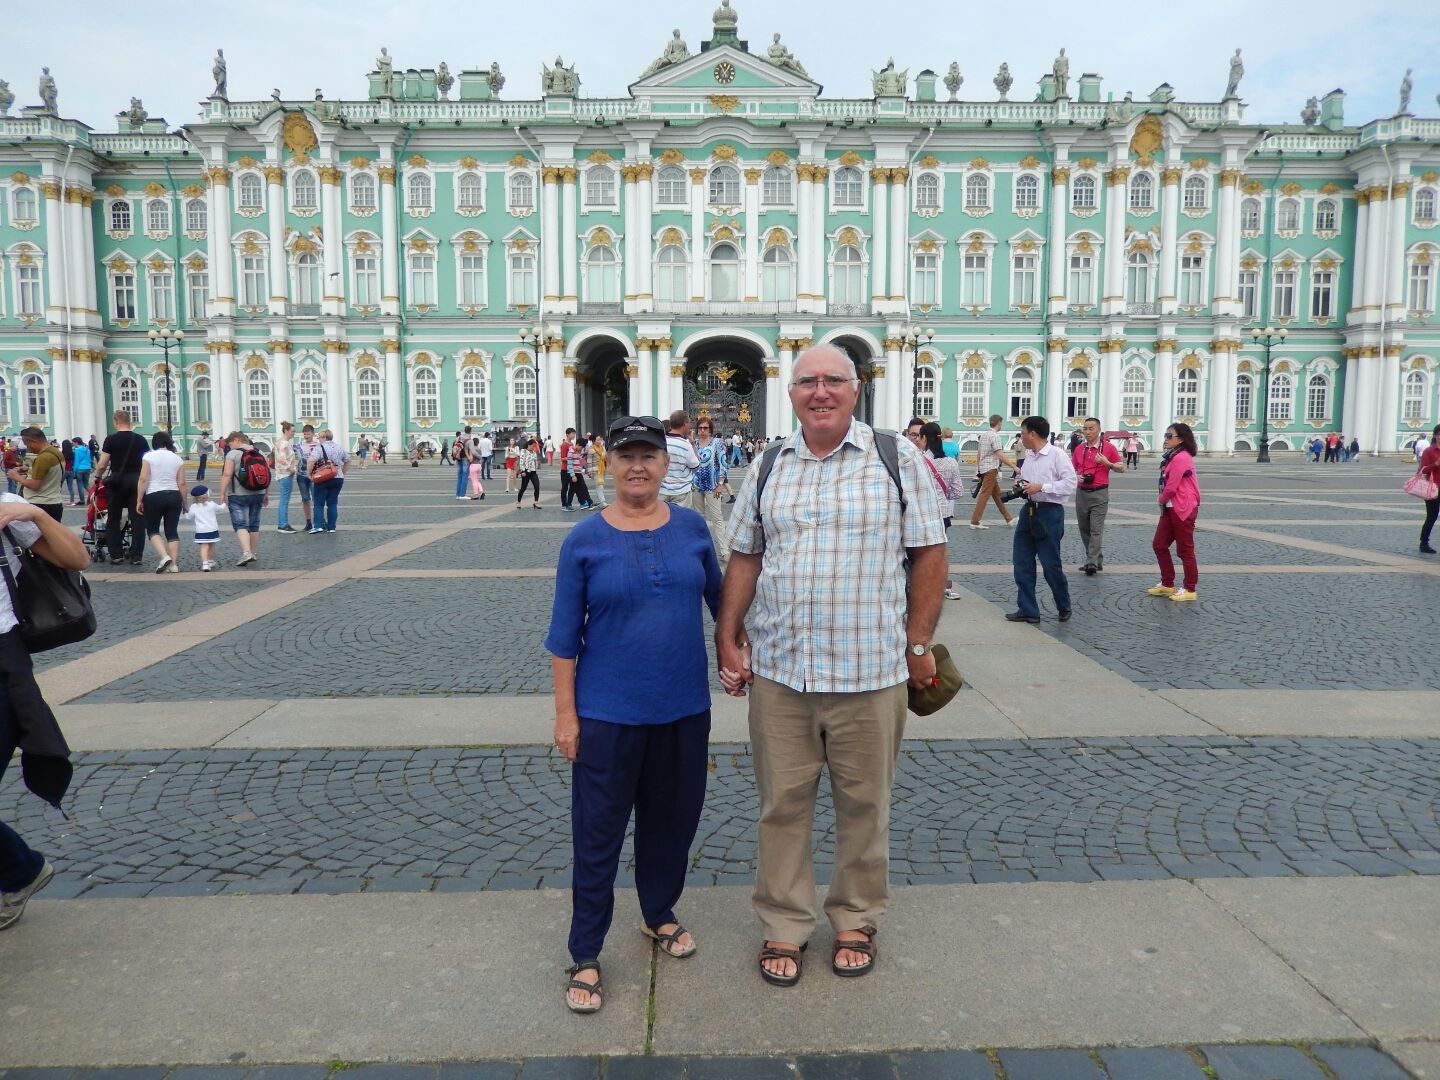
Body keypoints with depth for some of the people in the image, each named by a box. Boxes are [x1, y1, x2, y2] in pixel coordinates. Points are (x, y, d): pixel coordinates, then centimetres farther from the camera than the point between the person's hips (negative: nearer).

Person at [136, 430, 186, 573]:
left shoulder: (148, 456, -2)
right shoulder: (178, 459, 6)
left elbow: (143, 479, -8)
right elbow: (181, 483, 4)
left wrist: (139, 500, -3)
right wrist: (184, 502, 12)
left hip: (154, 496, -3)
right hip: (174, 496, 3)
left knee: (152, 530, 10)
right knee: (172, 531, 6)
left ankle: (164, 556, -10)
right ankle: (174, 564, 2)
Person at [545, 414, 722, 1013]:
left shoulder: (691, 527, 0)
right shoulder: (585, 540, -7)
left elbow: (718, 594, 15)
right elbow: (564, 634, -4)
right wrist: (565, 712, -6)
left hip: (683, 708, 3)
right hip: (608, 713, -3)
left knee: (672, 818, 18)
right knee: (598, 831, 6)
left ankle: (660, 914, 42)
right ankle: (585, 956, 22)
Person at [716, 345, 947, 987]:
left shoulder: (896, 459, -1)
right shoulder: (768, 466, 8)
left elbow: (930, 554, 0)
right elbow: (744, 559, 11)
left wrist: (917, 643, -2)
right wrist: (727, 639, 6)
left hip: (870, 671, -2)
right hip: (777, 670, 2)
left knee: (864, 805, 12)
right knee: (782, 805, 11)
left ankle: (857, 921, 34)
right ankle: (783, 927, 29)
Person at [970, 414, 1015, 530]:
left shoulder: (983, 434, 13)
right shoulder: (995, 435, -12)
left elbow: (979, 454, 17)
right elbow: (999, 455, -19)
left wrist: (978, 469, 23)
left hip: (983, 468, 9)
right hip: (991, 468, -9)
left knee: (997, 493, 14)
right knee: (985, 495, -7)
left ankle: (1008, 519, 22)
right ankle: (975, 521, -7)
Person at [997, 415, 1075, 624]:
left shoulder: (1057, 455, -11)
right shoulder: (1029, 457, 11)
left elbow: (1070, 484, -16)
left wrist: (1041, 487, -20)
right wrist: (1021, 487, 3)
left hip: (1049, 513, -8)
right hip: (1029, 511, 8)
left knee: (1051, 564, 0)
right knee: (1021, 562, 6)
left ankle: (1064, 607, 23)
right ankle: (1027, 610, 16)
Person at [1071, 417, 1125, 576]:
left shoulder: (1108, 447, -3)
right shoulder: (1078, 449, 9)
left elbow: (1122, 468, 3)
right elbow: (1073, 469, 20)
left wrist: (1107, 463, -15)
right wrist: (1076, 476, -2)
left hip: (1099, 493, -5)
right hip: (1081, 493, 5)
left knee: (1096, 530, -10)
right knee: (1084, 529, 9)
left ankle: (1092, 563, -12)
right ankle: (1097, 559, 20)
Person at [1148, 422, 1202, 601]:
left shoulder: (1181, 458, -17)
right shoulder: (1172, 457, 14)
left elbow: (1171, 487, -19)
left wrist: (1162, 499, -2)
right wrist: (1163, 501, 3)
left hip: (1183, 509, -10)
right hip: (1170, 509, 10)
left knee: (1185, 549, 0)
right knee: (1159, 545, 12)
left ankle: (1189, 589, 10)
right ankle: (1167, 584, 22)